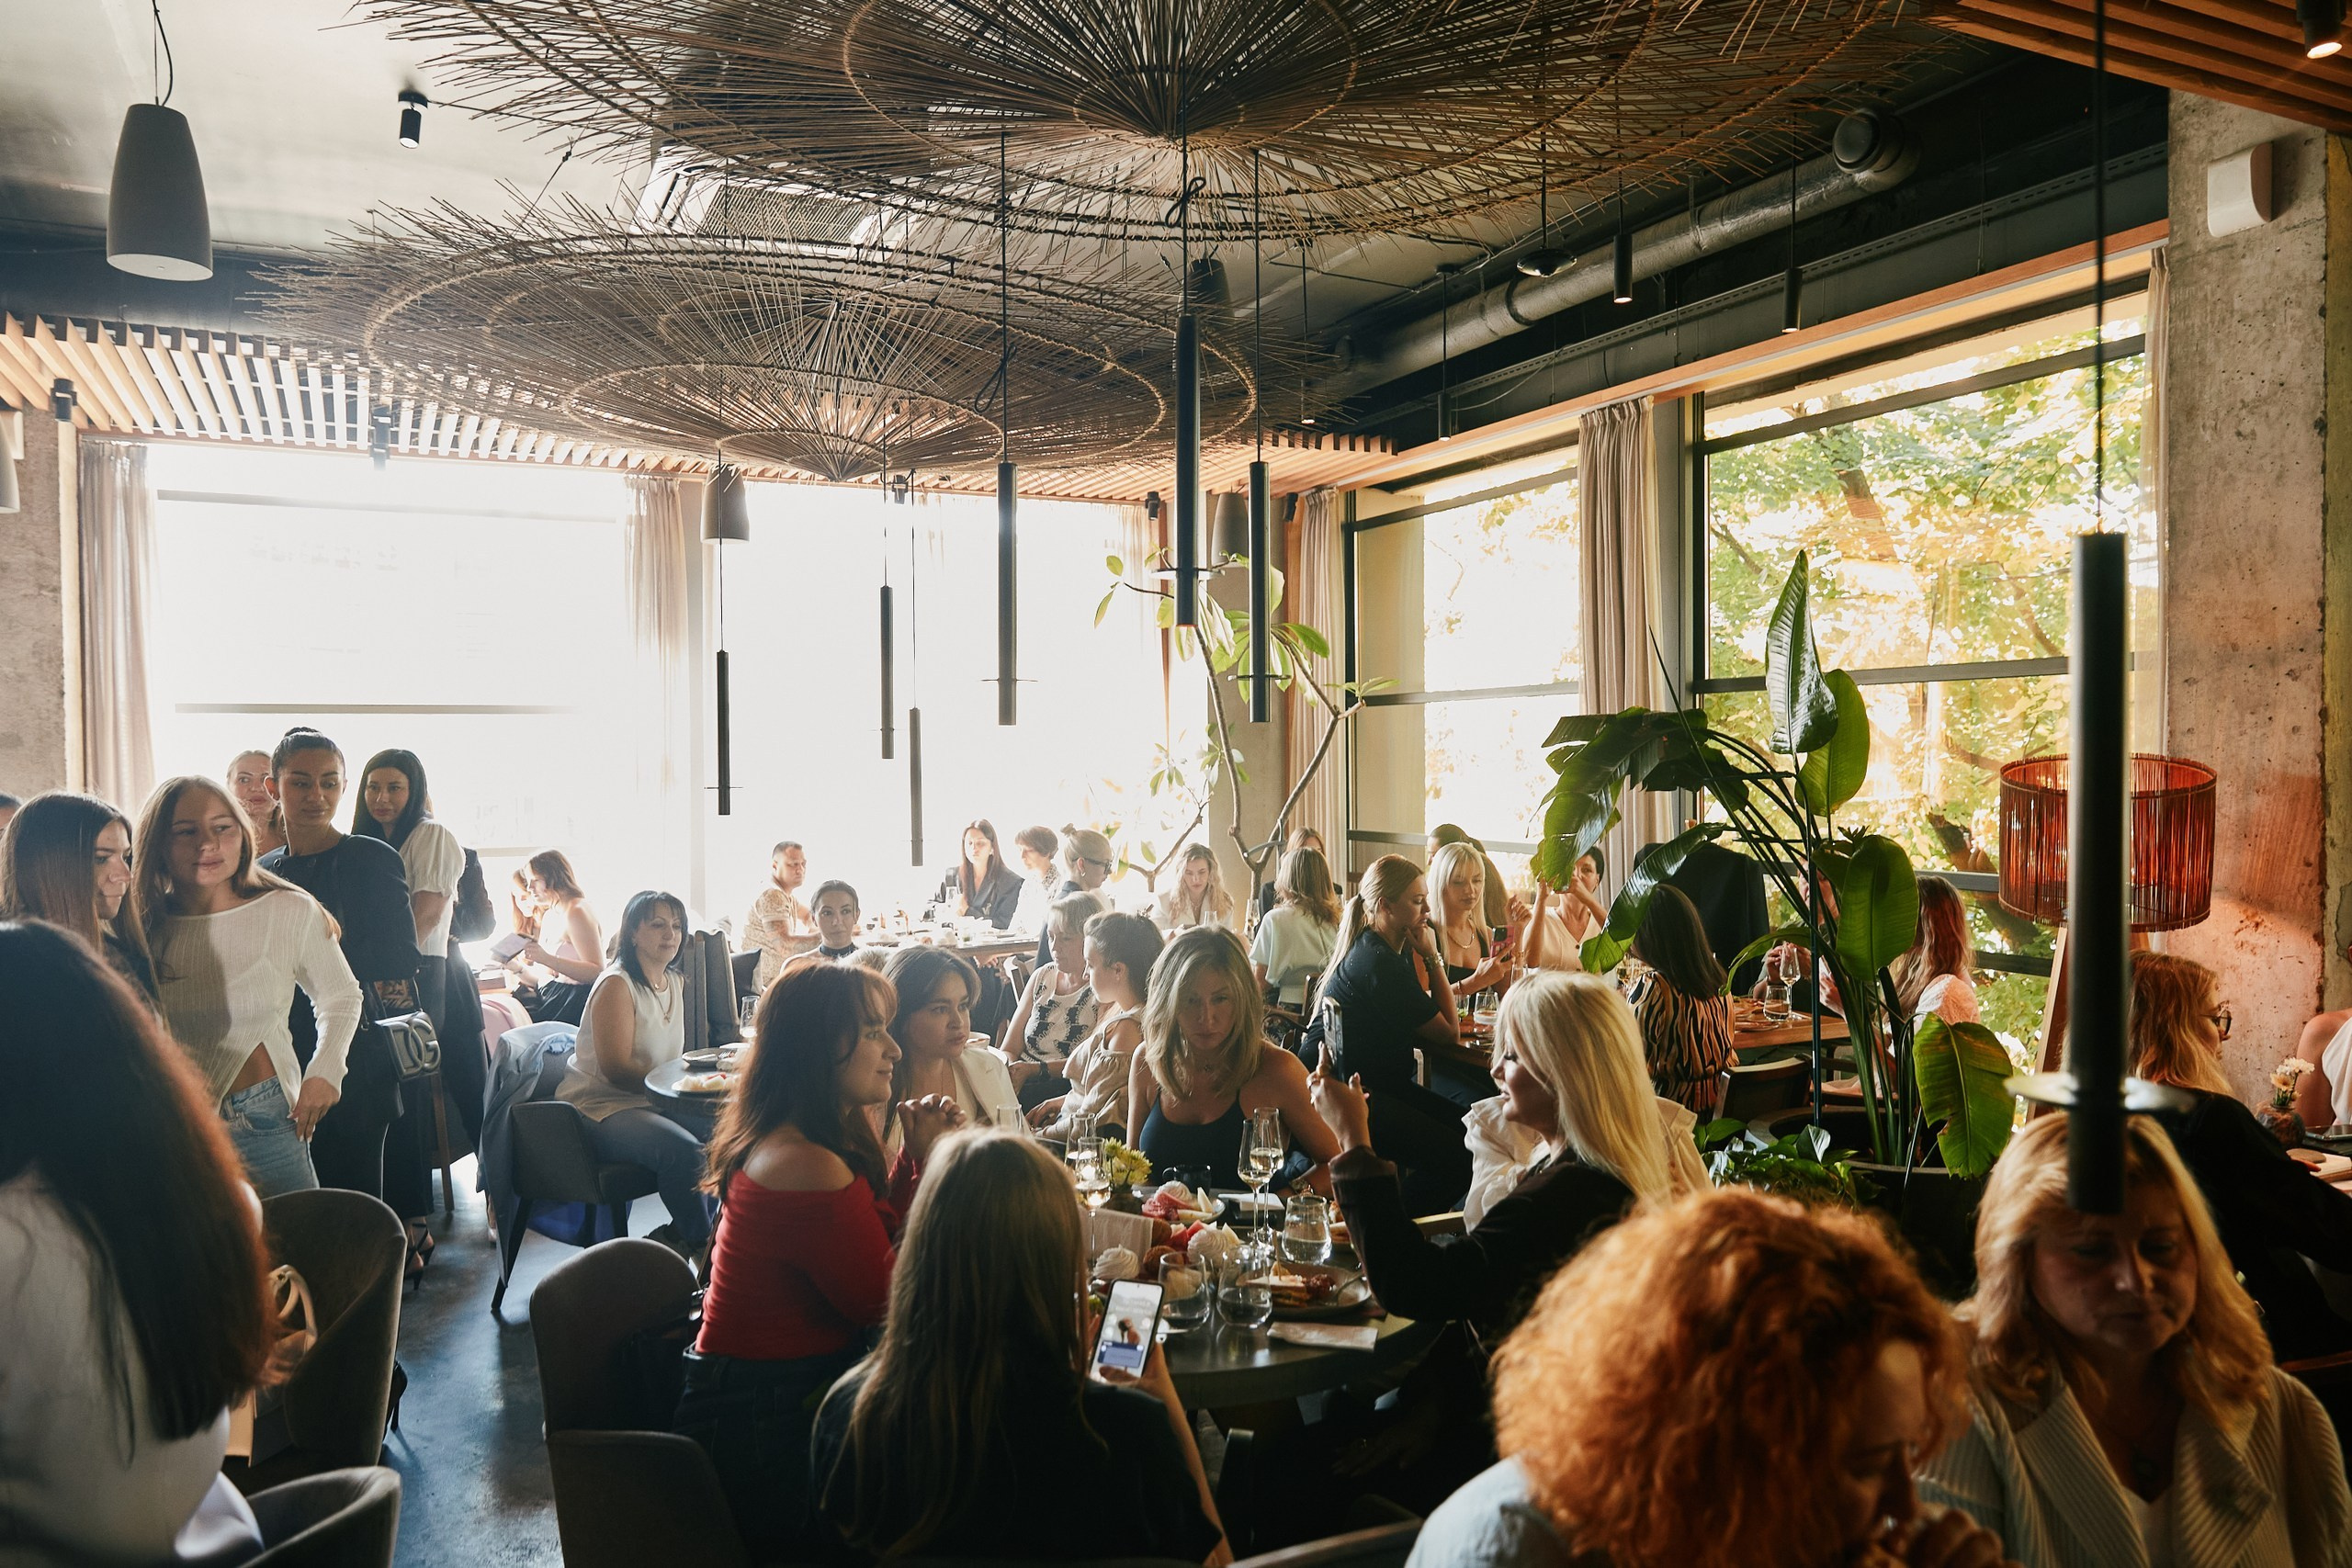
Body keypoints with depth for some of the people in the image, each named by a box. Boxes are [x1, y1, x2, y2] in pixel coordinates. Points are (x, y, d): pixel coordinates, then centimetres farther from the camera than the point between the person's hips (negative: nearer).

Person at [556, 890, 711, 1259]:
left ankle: (677, 1234, 2)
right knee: (683, 1150, -33)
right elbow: (617, 1070, -20)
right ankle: (700, 1242, -9)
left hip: (652, 1103, 9)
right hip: (600, 1109, -9)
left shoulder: (675, 981, 14)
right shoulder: (616, 985, -13)